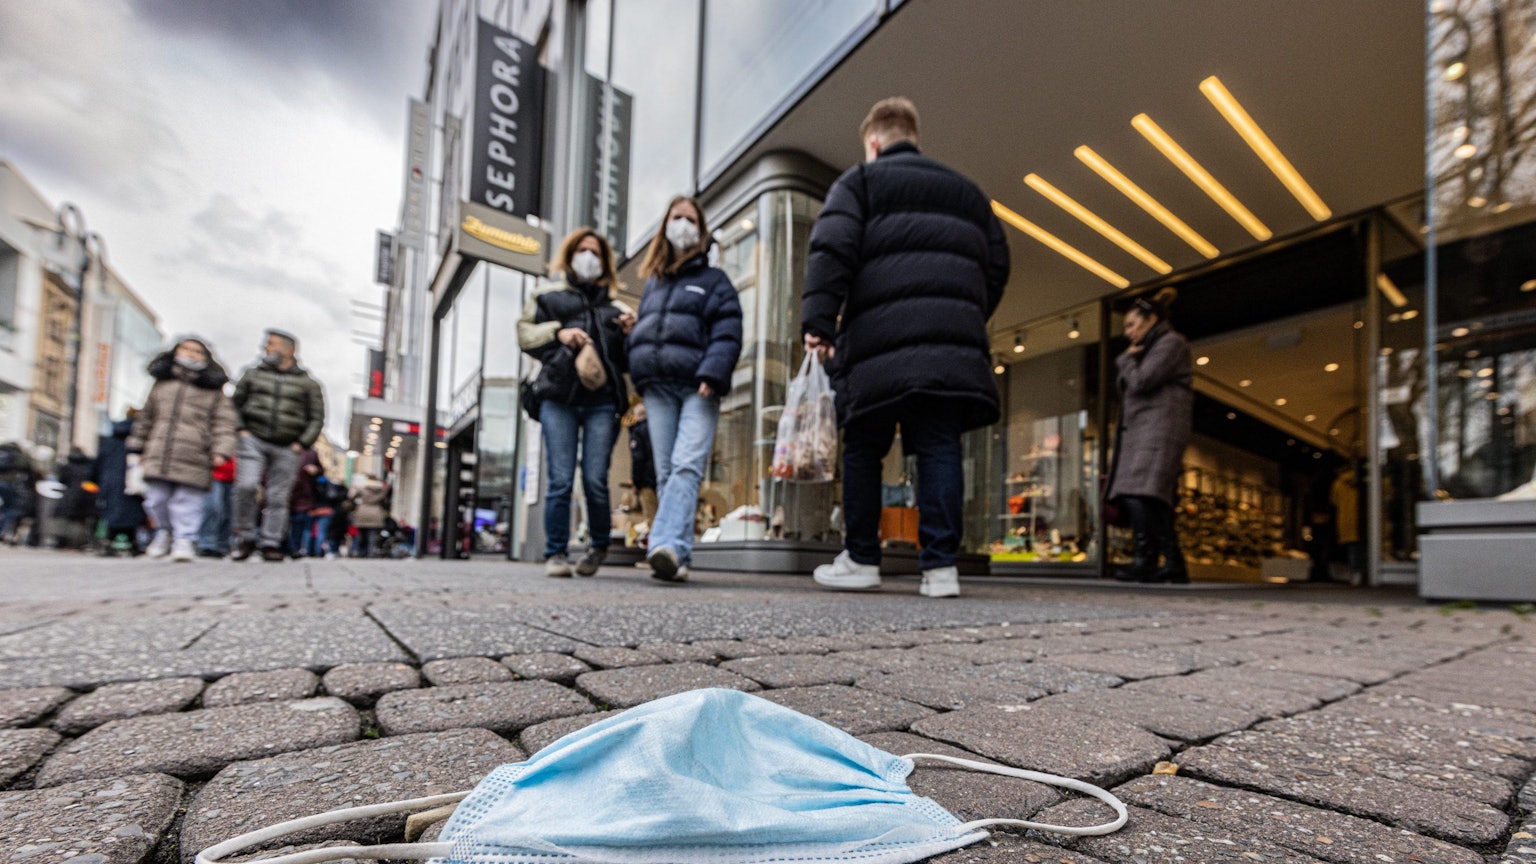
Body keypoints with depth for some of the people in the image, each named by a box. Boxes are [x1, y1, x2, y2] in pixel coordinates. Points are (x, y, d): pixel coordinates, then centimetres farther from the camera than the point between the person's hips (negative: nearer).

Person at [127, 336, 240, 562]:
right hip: (158, 457, 4)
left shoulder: (214, 390, 5)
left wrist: (221, 450, -15)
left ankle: (184, 539, 8)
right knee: (156, 500, 10)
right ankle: (163, 531, 33)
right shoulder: (161, 383, 17)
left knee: (187, 502, -3)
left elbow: (224, 422, -3)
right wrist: (137, 447, 22)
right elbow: (146, 417, 24)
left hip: (192, 460, -4)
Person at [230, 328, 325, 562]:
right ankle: (246, 538, 2)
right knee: (246, 485, -13)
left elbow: (317, 417, 7)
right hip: (253, 440, 1)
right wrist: (241, 429, 3)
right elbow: (236, 403, 17)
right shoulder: (253, 374, 12)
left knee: (278, 497, 1)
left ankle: (271, 544, 9)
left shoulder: (307, 383, 6)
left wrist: (301, 444, -3)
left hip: (286, 448, -1)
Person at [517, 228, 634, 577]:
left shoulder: (616, 308, 24)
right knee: (560, 480, -7)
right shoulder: (549, 296, 21)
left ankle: (599, 545, 17)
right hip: (559, 399, 0)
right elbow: (525, 332, 11)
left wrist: (629, 334, 3)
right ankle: (555, 554, 4)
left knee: (595, 481, -5)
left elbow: (629, 362, 24)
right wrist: (558, 332, -6)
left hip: (602, 401, 1)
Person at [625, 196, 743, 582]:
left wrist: (711, 376, -16)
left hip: (697, 388, -4)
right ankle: (676, 557, 1)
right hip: (657, 387, 5)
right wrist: (637, 369, 7)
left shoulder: (714, 280, 12)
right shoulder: (652, 283, 26)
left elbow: (727, 334, -1)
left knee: (687, 467, -19)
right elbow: (640, 331, 27)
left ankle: (668, 546, -30)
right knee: (665, 473, 0)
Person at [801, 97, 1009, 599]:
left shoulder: (860, 181, 13)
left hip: (881, 342, -3)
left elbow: (832, 250, -4)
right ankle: (941, 566, -2)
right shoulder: (965, 191, 28)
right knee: (940, 450, 2)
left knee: (863, 450, 7)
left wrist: (818, 322, -8)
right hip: (954, 344, 4)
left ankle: (860, 560, 11)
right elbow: (997, 266, 23)